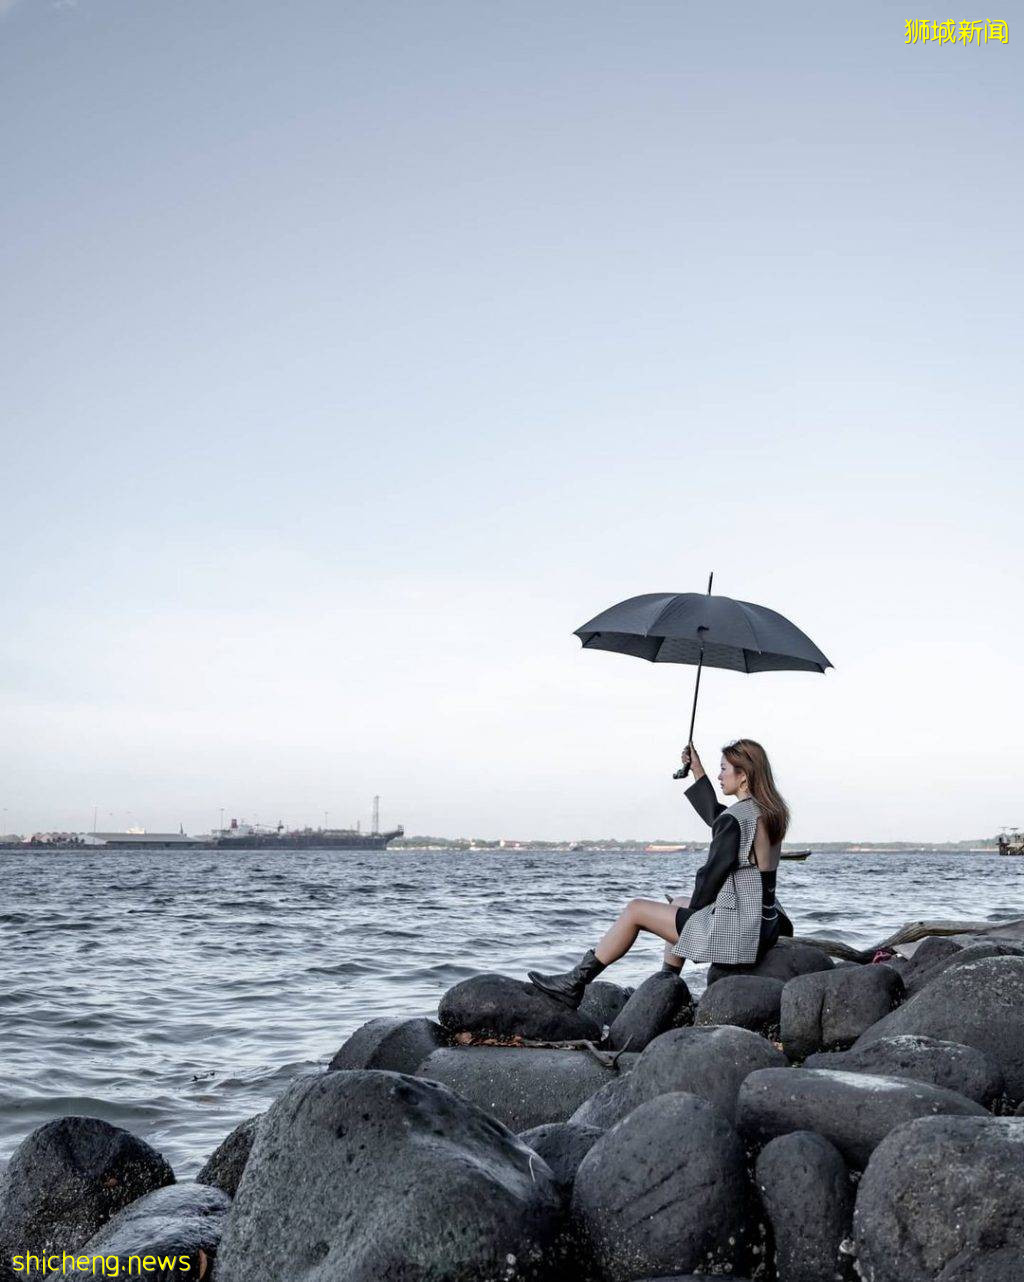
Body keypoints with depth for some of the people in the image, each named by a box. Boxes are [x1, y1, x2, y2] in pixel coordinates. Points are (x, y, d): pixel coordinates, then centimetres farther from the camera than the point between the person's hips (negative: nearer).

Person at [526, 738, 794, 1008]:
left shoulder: (735, 819, -19)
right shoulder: (770, 812, 10)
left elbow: (713, 874, -16)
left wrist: (694, 906, 2)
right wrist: (697, 770, 28)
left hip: (735, 930, -9)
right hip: (764, 925, 9)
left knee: (635, 910, 1)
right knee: (680, 902, 33)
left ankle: (574, 984, 9)